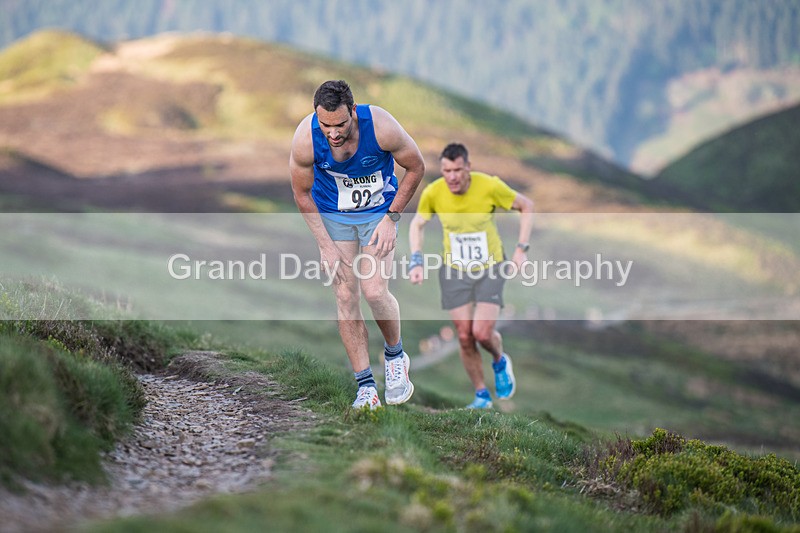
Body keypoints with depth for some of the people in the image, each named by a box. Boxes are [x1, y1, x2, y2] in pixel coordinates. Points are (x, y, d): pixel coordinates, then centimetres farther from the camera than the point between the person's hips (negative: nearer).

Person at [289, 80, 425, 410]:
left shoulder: (381, 127, -31)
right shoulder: (305, 138, -27)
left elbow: (416, 167, -11)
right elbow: (302, 193, -9)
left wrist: (391, 217, -12)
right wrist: (326, 245, -10)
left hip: (379, 212, -1)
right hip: (331, 215, 1)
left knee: (374, 291, -14)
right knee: (345, 297, -4)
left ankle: (395, 355, 16)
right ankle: (365, 386, 4)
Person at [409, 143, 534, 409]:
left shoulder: (490, 186, -19)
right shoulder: (432, 193, -13)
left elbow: (526, 206, -3)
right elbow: (417, 224, 7)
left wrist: (521, 249, -8)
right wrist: (416, 261, -4)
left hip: (490, 269, -2)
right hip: (454, 271, 2)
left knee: (482, 333, -13)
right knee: (465, 337, -1)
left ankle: (500, 362, 23)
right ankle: (481, 395, 19)